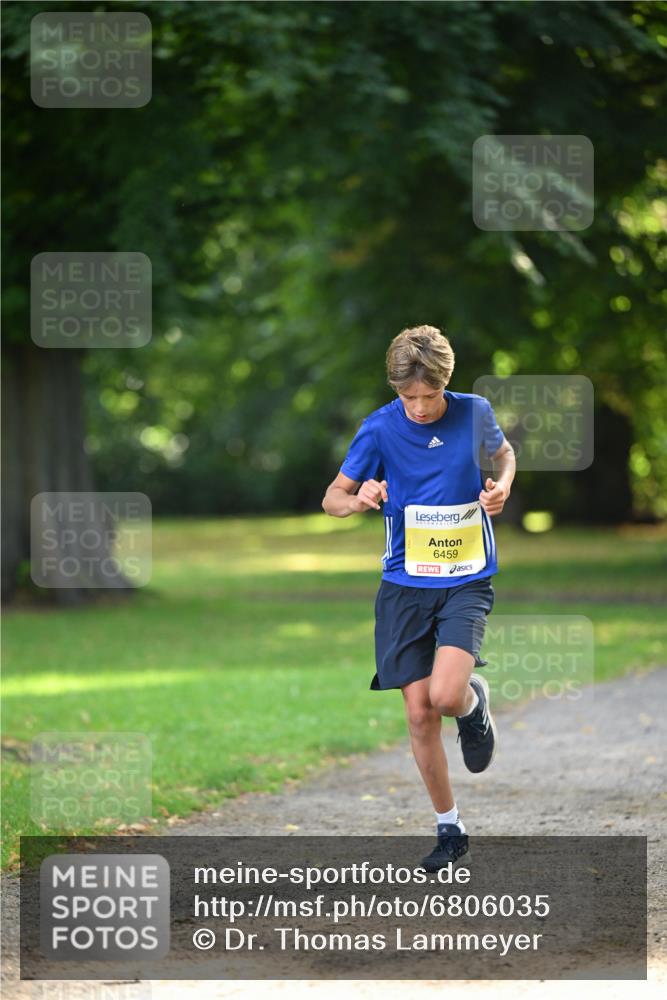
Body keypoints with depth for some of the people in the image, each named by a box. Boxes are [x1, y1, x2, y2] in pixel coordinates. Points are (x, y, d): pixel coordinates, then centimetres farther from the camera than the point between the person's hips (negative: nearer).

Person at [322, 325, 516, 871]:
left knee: (445, 695, -22)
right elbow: (332, 496, -1)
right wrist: (358, 499, -24)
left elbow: (503, 452, 18)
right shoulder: (380, 427, -8)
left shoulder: (475, 412, -5)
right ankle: (450, 830, 16)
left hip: (467, 581, -1)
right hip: (405, 586, 1)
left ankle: (474, 704, 16)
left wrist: (503, 483, -4)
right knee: (419, 713, -1)